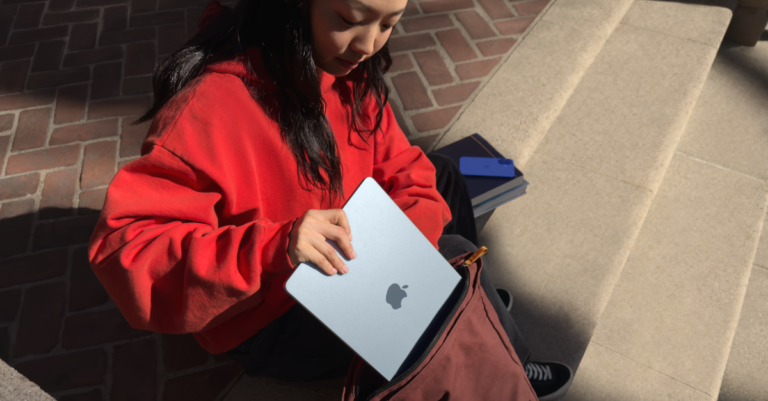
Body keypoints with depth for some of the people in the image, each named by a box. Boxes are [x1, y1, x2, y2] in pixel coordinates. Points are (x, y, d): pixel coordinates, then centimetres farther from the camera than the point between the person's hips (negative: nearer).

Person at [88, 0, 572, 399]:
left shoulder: (348, 70, -9)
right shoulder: (214, 103, -32)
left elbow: (406, 172, -3)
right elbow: (124, 249, -34)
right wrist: (273, 250, -46)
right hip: (268, 320, -7)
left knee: (441, 175, 8)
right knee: (453, 259, -16)